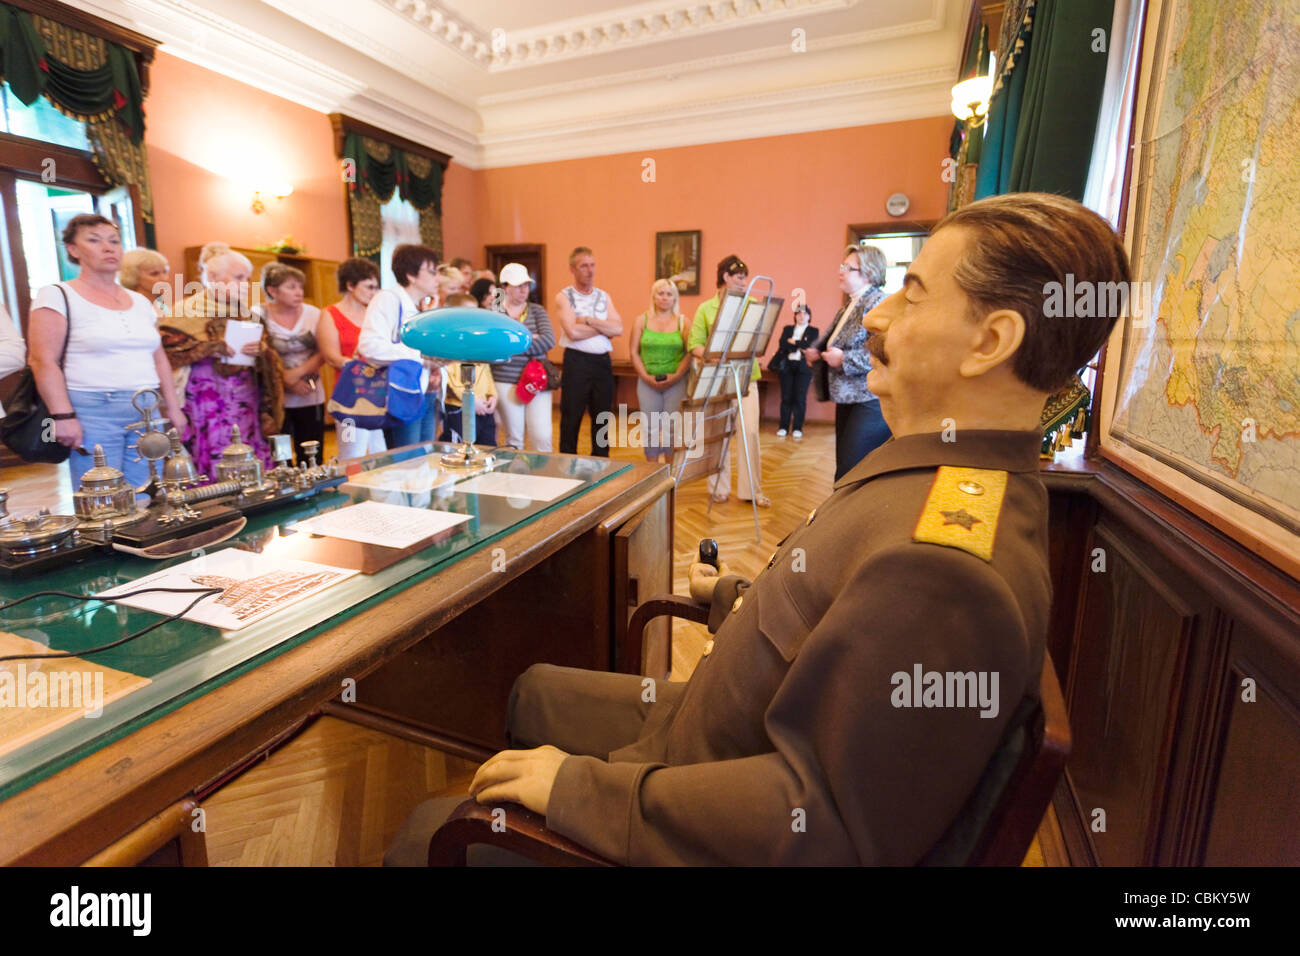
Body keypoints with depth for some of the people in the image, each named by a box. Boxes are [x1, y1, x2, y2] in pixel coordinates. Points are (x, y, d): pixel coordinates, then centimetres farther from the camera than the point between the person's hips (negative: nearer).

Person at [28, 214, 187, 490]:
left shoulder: (140, 301, 17)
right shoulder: (57, 296, 0)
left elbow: (159, 359, 19)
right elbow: (43, 361, -7)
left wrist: (172, 406, 13)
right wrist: (63, 415, -15)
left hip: (147, 413, 5)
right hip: (92, 413, -5)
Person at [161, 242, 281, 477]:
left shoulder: (247, 312, 15)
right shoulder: (189, 310, 0)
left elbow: (270, 355, 12)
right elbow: (166, 351, -10)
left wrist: (260, 350, -9)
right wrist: (210, 348, -18)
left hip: (246, 403, 4)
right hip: (207, 403, -4)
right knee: (217, 468, -6)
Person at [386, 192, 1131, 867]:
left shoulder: (939, 561, -36)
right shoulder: (956, 481, -2)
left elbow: (819, 822, -32)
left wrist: (579, 786, -24)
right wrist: (736, 597, 21)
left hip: (706, 834, -8)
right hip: (718, 731, 9)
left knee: (428, 833, 3)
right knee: (530, 691, 24)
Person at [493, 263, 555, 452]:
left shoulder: (537, 310, 9)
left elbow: (549, 340, -7)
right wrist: (528, 339, -12)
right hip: (506, 382, -1)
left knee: (542, 436, -4)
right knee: (514, 439, 5)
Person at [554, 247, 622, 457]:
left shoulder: (603, 296, 13)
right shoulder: (564, 296, 0)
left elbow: (618, 329, -2)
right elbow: (573, 332, -16)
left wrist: (589, 321, -11)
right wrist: (604, 327, -6)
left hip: (602, 361, 5)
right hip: (576, 361, -4)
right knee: (571, 417, 1)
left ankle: (600, 461, 23)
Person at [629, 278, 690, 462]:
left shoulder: (682, 321, 6)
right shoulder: (642, 320, 6)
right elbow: (634, 352, 3)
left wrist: (676, 375, -10)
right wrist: (646, 376, -7)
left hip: (675, 382, -1)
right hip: (648, 382, 1)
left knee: (672, 428, -3)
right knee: (650, 428, 0)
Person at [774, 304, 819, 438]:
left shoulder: (813, 331, 10)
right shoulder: (787, 329, 15)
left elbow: (810, 345, -8)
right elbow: (782, 344, -2)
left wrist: (793, 342, -4)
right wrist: (800, 345, -8)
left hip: (803, 367, -2)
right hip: (787, 366, 2)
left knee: (800, 398, -4)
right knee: (786, 397, 0)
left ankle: (798, 428, 1)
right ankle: (783, 427, 5)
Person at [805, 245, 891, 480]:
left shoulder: (880, 303, -13)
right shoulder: (850, 305, 16)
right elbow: (832, 340, 30)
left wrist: (843, 359, -19)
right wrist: (817, 351, 10)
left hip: (871, 402, -10)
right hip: (848, 399, 10)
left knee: (852, 473, -11)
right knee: (844, 468, 16)